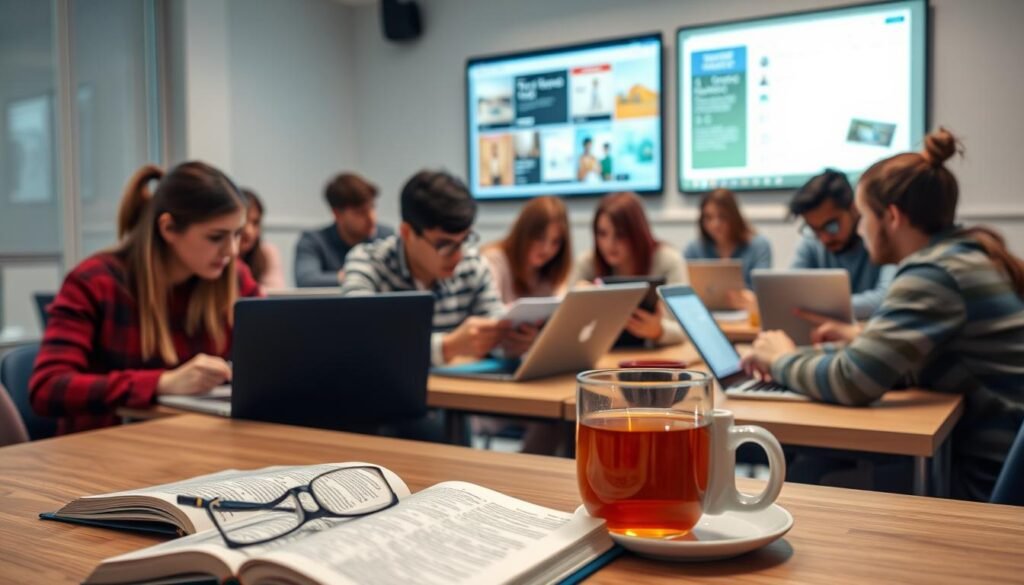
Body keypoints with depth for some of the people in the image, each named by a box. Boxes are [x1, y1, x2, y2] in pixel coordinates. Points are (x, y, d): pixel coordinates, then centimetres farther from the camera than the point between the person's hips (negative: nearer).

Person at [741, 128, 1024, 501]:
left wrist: (783, 360, -8)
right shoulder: (968, 254, 8)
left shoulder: (932, 275, -20)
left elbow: (851, 382, -27)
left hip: (990, 482, -8)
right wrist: (865, 337, 13)